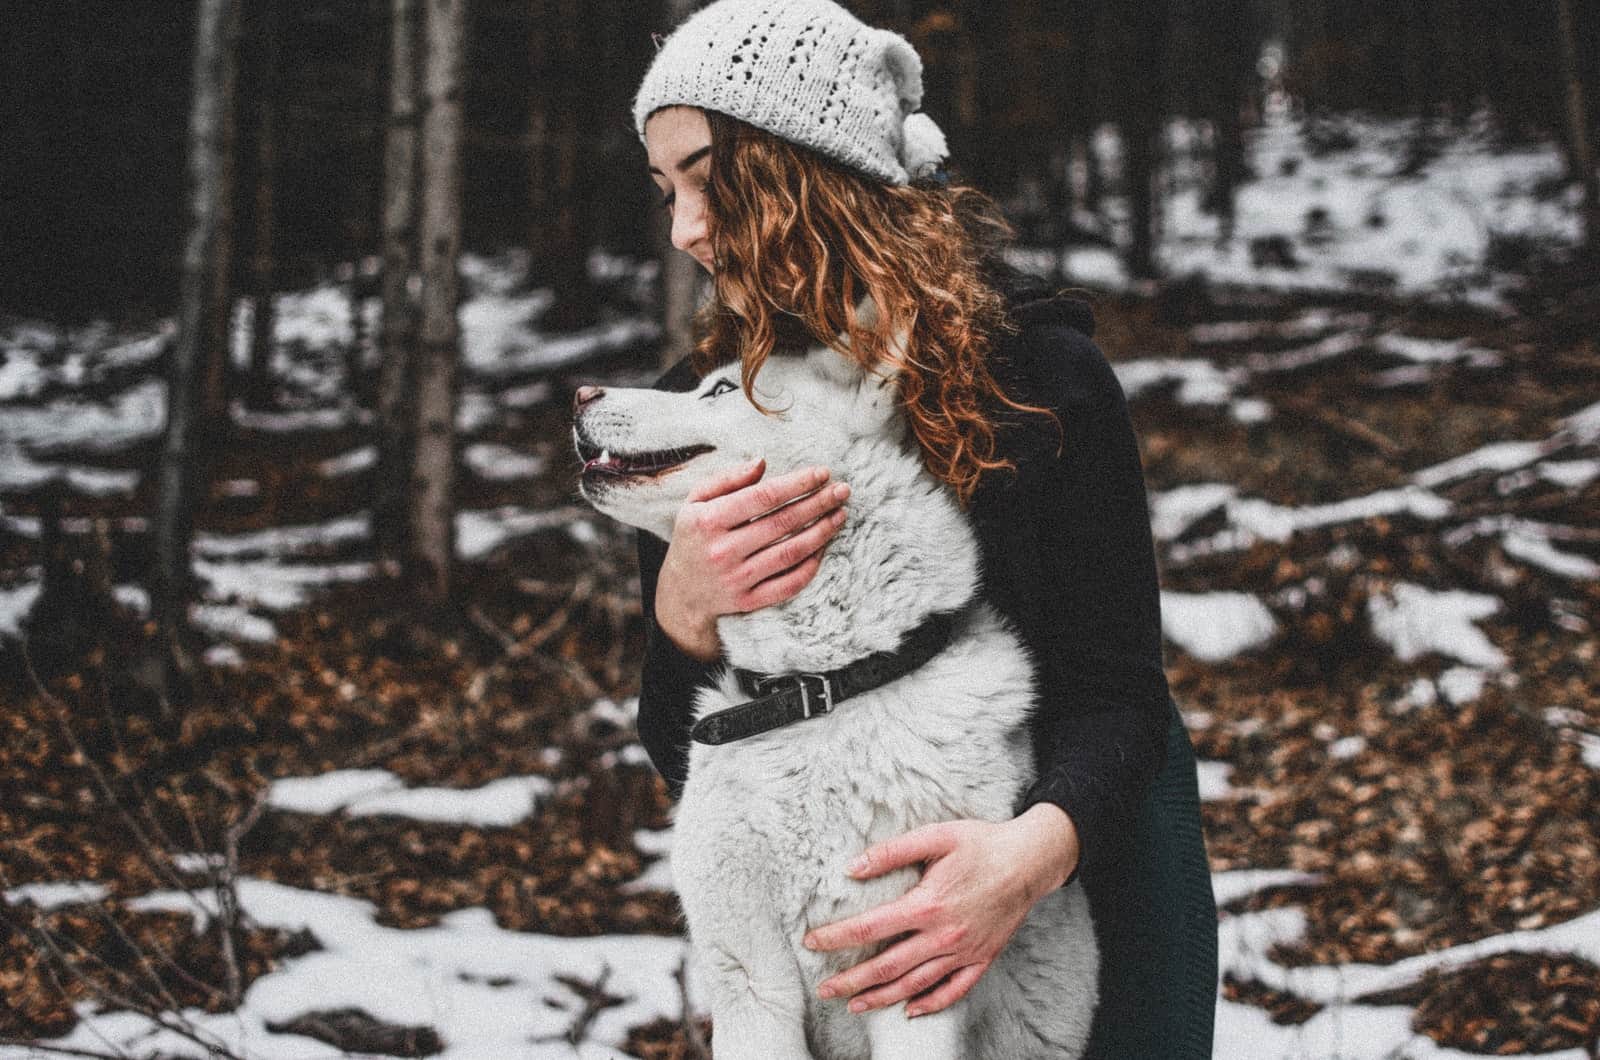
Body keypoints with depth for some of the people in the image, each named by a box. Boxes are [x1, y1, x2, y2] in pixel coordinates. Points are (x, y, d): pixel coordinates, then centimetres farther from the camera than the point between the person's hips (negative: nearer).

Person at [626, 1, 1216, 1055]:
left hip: (1084, 858, -3)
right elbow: (682, 758, -7)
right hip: (843, 884, 3)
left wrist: (1039, 848, -42)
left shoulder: (1035, 372, -19)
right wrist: (682, 614, -30)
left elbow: (1113, 688, -21)